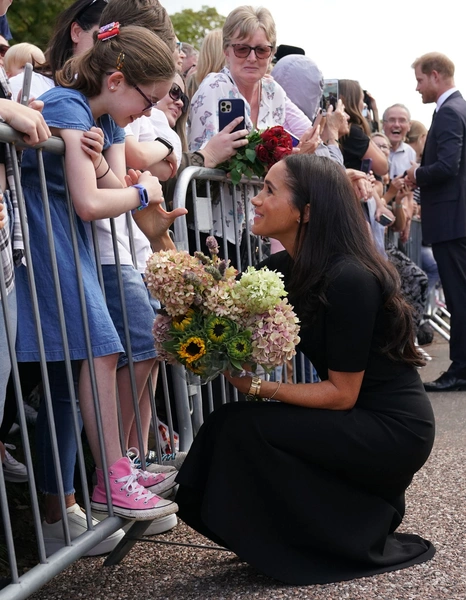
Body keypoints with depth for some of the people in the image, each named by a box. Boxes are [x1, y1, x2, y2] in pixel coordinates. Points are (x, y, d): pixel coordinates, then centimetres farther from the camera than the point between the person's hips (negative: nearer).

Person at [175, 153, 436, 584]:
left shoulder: (348, 278, -24)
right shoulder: (285, 269, 1)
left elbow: (342, 394, -20)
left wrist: (256, 386, -20)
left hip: (395, 429, -8)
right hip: (359, 420, 8)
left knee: (244, 428, -19)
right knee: (227, 426, -4)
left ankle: (360, 543, -2)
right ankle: (368, 507, 8)